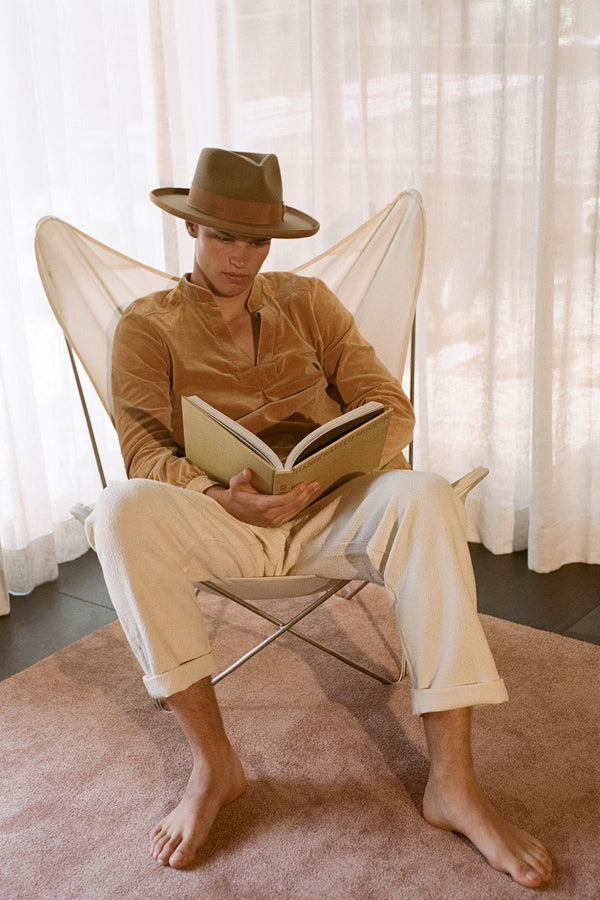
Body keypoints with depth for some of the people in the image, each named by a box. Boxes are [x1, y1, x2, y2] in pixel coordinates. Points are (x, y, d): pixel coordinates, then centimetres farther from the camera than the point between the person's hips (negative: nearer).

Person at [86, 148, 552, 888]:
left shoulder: (307, 301, 17)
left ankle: (452, 783, -28)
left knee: (425, 497, -30)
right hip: (219, 520, -1)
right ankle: (213, 763, -22)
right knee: (121, 511, -33)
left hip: (330, 512, 2)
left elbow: (390, 406, 8)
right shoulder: (147, 325, 9)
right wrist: (222, 496, -26)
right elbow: (144, 451, -5)